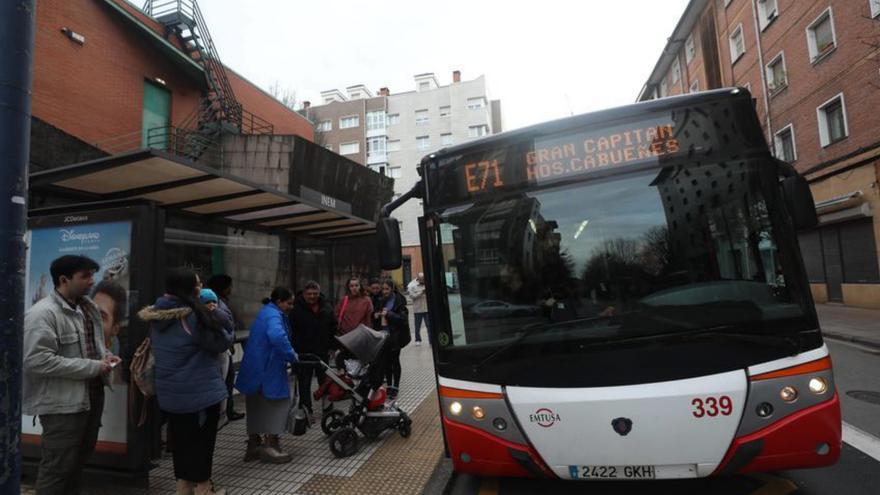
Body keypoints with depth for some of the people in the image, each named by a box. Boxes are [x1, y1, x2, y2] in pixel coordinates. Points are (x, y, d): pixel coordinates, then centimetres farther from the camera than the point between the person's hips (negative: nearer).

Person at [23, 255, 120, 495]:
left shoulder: (89, 307, 8)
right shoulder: (42, 313, -19)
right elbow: (37, 361, -26)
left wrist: (105, 355, 0)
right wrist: (93, 367, -24)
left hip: (92, 396, 8)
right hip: (63, 403, -8)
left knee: (79, 460, 23)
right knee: (57, 467, 6)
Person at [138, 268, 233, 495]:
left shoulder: (157, 315, 3)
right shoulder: (193, 316, -23)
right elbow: (222, 341, -18)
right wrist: (218, 315, -5)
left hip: (169, 391, 7)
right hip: (199, 391, -7)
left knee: (181, 438, 20)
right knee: (202, 439, 8)